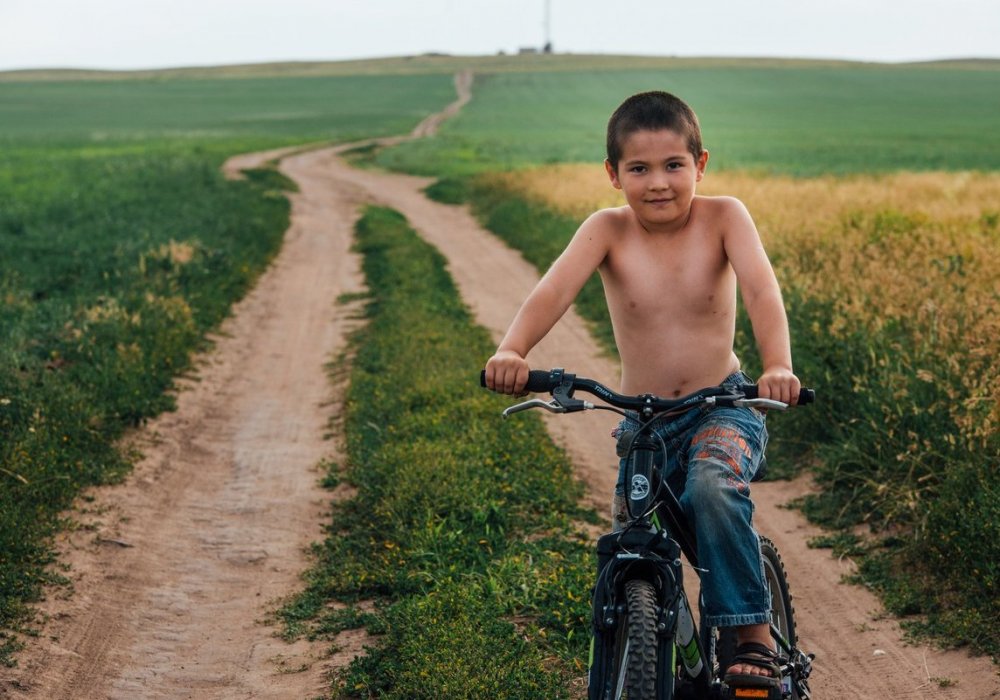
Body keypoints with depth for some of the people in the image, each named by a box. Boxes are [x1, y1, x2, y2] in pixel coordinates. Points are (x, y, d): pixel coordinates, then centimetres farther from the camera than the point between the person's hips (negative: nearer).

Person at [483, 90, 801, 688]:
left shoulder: (723, 218, -10)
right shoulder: (608, 231, -9)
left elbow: (762, 290, -25)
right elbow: (553, 292, -25)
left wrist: (778, 366, -44)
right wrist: (512, 352, -45)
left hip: (724, 408, -2)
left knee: (713, 491, -33)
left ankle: (756, 638, -21)